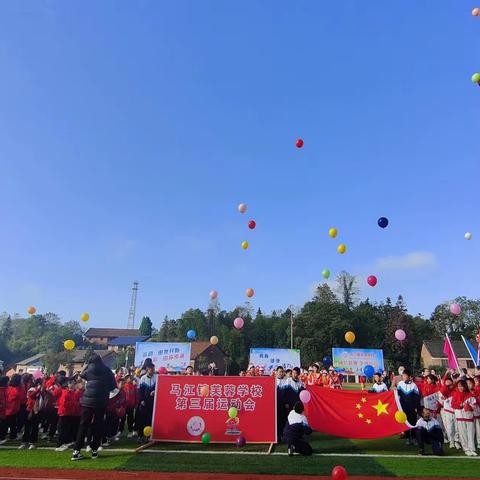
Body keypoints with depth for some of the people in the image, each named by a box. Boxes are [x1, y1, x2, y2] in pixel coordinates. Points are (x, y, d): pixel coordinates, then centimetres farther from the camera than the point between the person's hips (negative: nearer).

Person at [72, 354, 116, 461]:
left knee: (83, 425, 7)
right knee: (98, 425, 9)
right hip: (101, 401, 0)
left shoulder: (89, 369, -1)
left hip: (88, 400, 0)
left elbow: (82, 375, 20)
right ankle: (94, 450, 11)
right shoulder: (107, 370, 1)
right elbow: (113, 386, 5)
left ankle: (76, 451, 3)